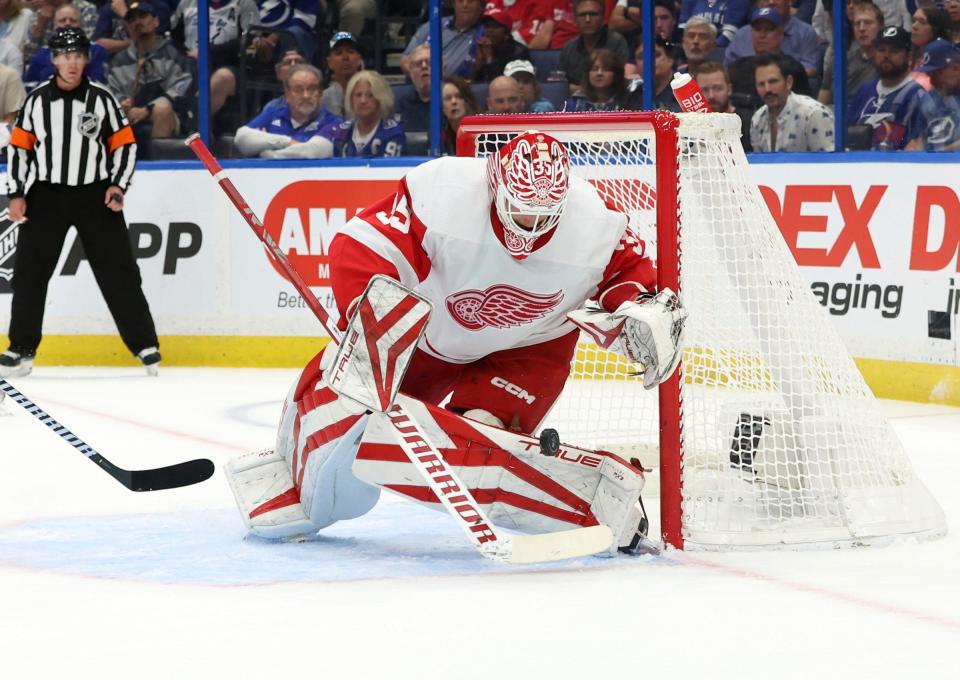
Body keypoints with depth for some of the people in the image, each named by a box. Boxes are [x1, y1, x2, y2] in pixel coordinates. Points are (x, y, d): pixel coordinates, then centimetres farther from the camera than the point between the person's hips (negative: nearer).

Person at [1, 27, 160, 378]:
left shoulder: (101, 98, -1)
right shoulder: (36, 101, 2)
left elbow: (125, 144, 3)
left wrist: (118, 184, -9)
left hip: (95, 195, -1)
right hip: (46, 197, 1)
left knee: (118, 271, -2)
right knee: (29, 273, 1)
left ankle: (145, 345, 4)